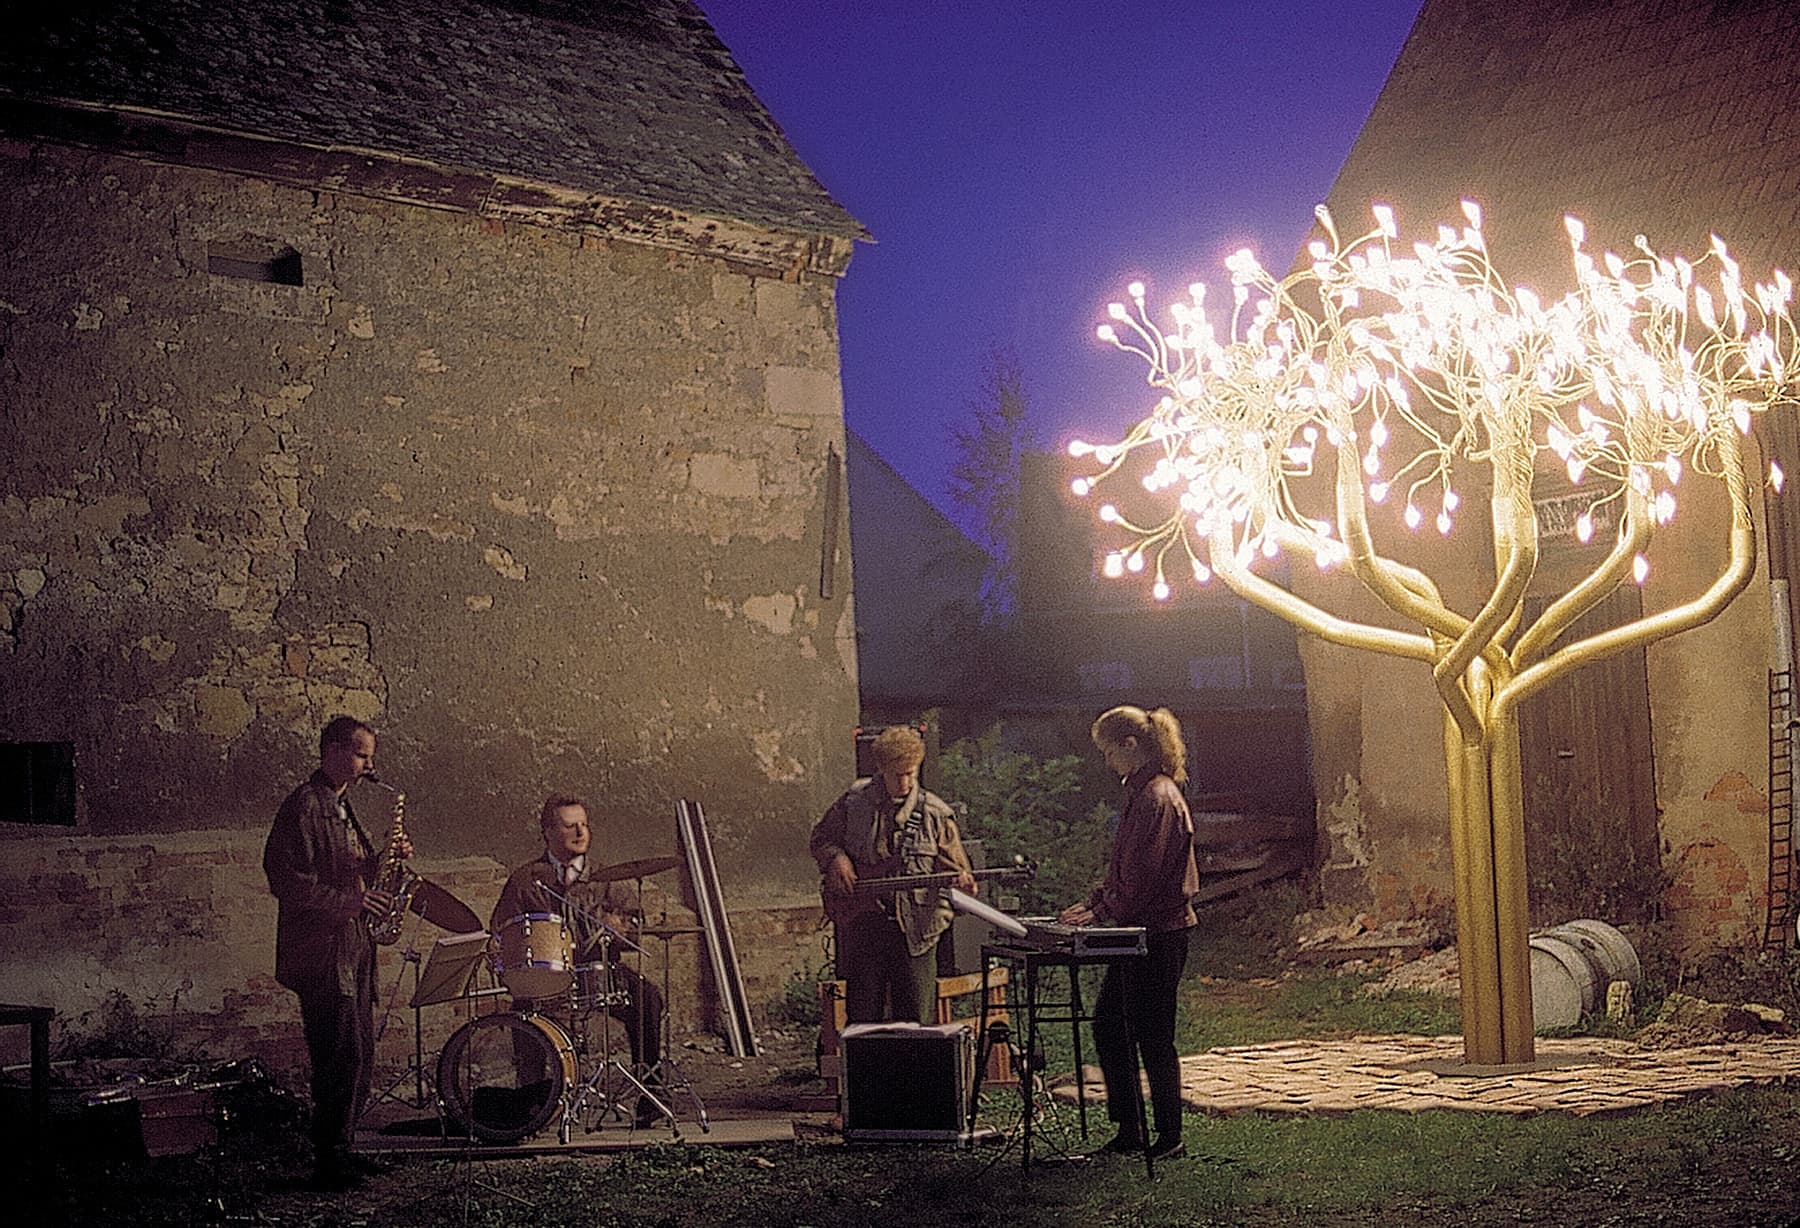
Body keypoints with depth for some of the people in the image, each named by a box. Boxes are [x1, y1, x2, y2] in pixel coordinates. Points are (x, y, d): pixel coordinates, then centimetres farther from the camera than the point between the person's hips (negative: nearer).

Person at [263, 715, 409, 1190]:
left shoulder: (341, 807, 18)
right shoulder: (303, 807, -13)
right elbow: (289, 883, -19)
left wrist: (384, 861, 6)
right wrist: (353, 900, -19)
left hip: (351, 949, 10)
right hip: (320, 952, -10)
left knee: (359, 1054, 11)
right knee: (343, 1054, -10)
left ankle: (338, 1148, 20)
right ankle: (328, 1161, -3)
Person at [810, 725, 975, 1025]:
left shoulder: (934, 813, 0)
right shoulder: (854, 801, 4)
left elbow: (954, 866, 4)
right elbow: (820, 838, 17)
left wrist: (961, 879, -19)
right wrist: (836, 857, -4)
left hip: (914, 931, -1)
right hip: (860, 924, 1)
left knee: (918, 1019, 1)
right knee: (863, 1015, 7)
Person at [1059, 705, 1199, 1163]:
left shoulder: (1157, 797, -18)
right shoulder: (1141, 792, 14)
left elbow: (1142, 875, -21)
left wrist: (1103, 914, -13)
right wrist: (1094, 903, 10)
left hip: (1159, 934, -10)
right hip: (1139, 932, 10)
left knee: (1152, 1036, -2)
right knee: (1108, 1024, 12)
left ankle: (1170, 1137, 9)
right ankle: (1129, 1129, 19)